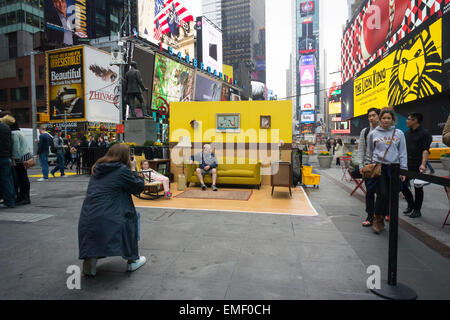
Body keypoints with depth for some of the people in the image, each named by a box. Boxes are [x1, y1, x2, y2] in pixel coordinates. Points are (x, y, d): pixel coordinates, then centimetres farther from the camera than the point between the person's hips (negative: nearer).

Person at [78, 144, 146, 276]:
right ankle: (133, 259, 22)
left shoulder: (97, 169, 16)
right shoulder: (122, 170, -7)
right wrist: (133, 170, 13)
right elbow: (139, 187, 1)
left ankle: (90, 257, 10)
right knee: (134, 215, 20)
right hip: (109, 221, -6)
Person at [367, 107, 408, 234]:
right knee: (382, 194, -11)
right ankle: (377, 219, 6)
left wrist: (403, 169, 2)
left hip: (393, 167, 2)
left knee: (389, 196, 5)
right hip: (378, 166, -2)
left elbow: (403, 153, 7)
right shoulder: (373, 134, 5)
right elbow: (369, 152, 14)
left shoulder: (399, 133, 7)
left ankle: (381, 219, 19)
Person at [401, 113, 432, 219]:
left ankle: (417, 210, 16)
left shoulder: (424, 133, -8)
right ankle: (411, 205, 28)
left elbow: (425, 150, -17)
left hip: (417, 166, -6)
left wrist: (423, 164, -28)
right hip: (407, 165, 6)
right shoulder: (407, 133, 13)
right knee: (403, 185, 7)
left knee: (418, 188, 4)